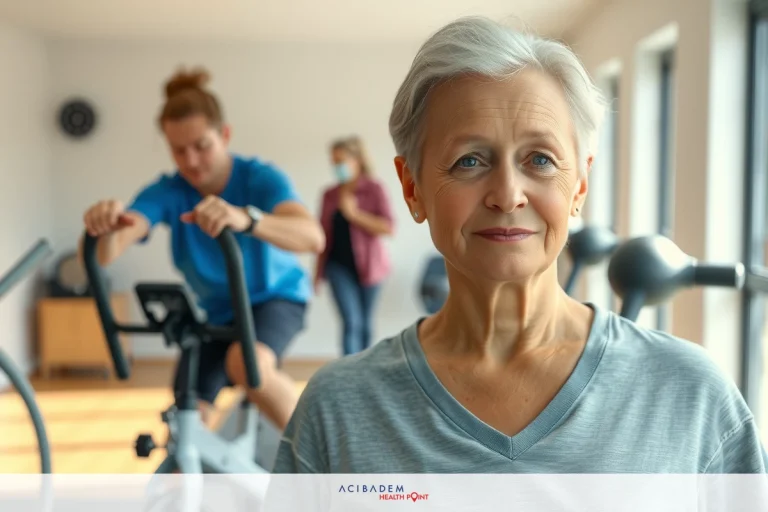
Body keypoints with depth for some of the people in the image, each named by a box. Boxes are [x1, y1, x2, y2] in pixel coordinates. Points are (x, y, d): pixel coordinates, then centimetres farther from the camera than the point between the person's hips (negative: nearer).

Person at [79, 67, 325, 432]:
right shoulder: (166, 193, -17)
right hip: (215, 312, 4)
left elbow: (313, 237, -44)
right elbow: (105, 254, -32)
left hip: (275, 297, -4)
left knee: (246, 364, -34)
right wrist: (104, 228, -57)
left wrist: (246, 219, -63)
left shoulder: (260, 178, -24)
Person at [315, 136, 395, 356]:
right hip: (339, 265, 1)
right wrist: (318, 272, 14)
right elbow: (323, 235, 14)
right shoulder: (329, 195, 10)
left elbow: (388, 227, -12)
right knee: (352, 322, -11)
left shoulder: (374, 189, -1)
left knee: (365, 323, 8)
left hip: (367, 266, -1)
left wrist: (354, 214, -18)